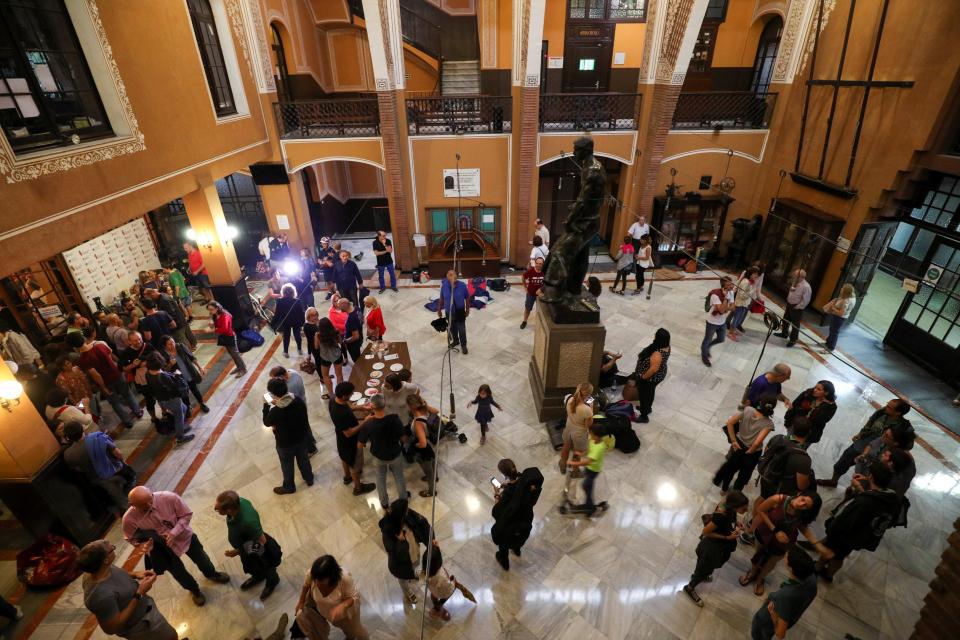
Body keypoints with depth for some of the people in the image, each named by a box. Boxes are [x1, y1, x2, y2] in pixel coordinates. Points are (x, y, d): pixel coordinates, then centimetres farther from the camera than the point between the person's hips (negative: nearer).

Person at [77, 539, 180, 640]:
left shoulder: (94, 570, -18)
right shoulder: (102, 595, -42)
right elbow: (112, 628, -31)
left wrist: (135, 574, -11)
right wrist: (139, 594, -31)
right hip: (139, 625, -8)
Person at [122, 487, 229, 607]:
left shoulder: (169, 497, -34)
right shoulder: (129, 518, -29)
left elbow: (187, 514, -19)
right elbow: (131, 538, -8)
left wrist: (174, 532, -32)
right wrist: (143, 546, -27)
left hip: (184, 536, 0)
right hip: (162, 548, 0)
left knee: (201, 558, 23)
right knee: (178, 573, 20)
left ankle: (212, 574, 59)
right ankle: (195, 590, 54)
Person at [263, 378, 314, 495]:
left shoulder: (275, 411, -34)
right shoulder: (298, 400, -21)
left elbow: (266, 423, -11)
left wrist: (266, 405, -3)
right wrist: (278, 403, 3)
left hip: (285, 443, -4)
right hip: (302, 438, 4)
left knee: (287, 465, 23)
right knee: (304, 459, 29)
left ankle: (289, 487, 47)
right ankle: (309, 479, 52)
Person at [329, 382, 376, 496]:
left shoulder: (334, 400, -17)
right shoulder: (342, 414, -43)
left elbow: (346, 407, 4)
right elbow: (349, 433, -32)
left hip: (341, 438, 8)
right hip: (350, 441, -8)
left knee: (345, 457, 33)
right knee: (355, 464, 17)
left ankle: (347, 476, 60)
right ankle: (358, 487, 40)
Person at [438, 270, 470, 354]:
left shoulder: (462, 285, -20)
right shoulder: (444, 286, -15)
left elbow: (467, 298, -7)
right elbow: (441, 299, -2)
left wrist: (467, 309, 0)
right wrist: (439, 309, 6)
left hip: (460, 312, -2)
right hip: (449, 312, 2)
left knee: (462, 329, 10)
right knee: (452, 328, 23)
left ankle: (464, 345, 32)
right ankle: (455, 341, 50)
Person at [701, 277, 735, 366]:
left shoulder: (731, 292, -8)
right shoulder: (715, 295, -31)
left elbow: (732, 306, -1)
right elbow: (722, 310, -35)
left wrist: (726, 309, -22)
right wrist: (725, 297, -37)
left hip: (723, 321, 7)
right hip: (712, 322, -7)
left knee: (721, 339, 22)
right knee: (708, 340, 14)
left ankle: (706, 347, 49)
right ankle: (704, 355, 39)